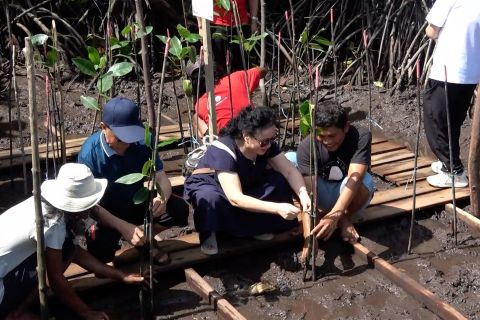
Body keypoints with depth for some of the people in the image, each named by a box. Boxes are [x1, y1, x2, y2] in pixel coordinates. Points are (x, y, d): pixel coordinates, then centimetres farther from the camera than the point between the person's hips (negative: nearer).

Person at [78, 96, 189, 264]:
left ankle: (145, 237, 9)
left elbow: (161, 177, -15)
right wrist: (122, 226, -38)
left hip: (136, 202, 3)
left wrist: (163, 198, -40)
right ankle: (115, 238, 7)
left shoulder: (143, 141, -16)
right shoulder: (89, 153, -27)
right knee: (101, 252, -32)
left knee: (179, 209, -21)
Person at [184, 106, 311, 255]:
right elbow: (236, 198, -44)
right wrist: (277, 208, -50)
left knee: (281, 181, -17)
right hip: (207, 186, -6)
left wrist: (303, 194, -38)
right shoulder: (224, 151, -37)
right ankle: (208, 234, -12)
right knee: (211, 198, -41)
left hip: (244, 186, 6)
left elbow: (290, 171, -17)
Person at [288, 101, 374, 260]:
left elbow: (354, 178, -40)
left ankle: (346, 218, -4)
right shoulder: (307, 146, -25)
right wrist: (308, 235, -45)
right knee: (288, 161, -26)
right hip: (321, 193, 1)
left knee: (365, 182, -38)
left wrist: (335, 215, -54)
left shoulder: (361, 137, -28)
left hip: (348, 195, -1)